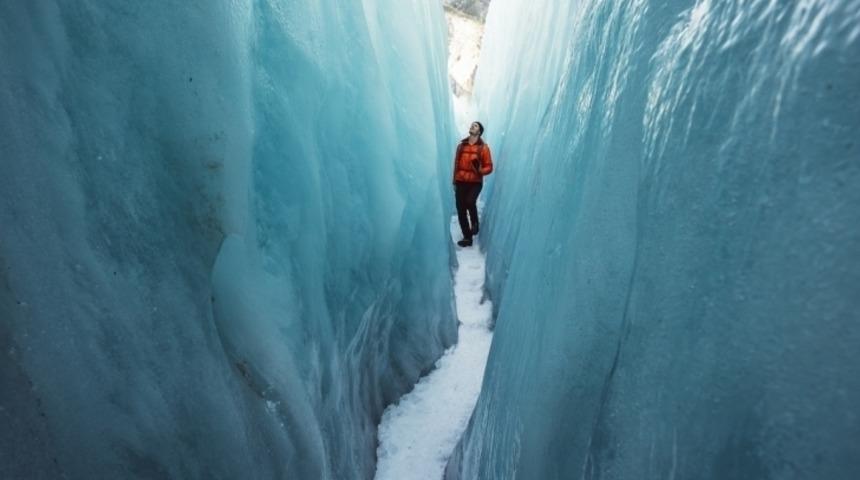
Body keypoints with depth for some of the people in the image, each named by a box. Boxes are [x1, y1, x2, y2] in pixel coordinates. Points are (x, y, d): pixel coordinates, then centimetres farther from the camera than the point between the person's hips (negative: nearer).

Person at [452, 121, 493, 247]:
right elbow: (456, 164, 14)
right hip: (461, 182, 4)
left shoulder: (483, 147, -1)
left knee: (470, 201, -30)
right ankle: (467, 238, 15)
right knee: (461, 211, 2)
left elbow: (489, 167, -2)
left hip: (475, 182, -4)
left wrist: (480, 170, -23)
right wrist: (454, 181, 13)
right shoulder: (461, 146, 10)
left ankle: (475, 223, 1)